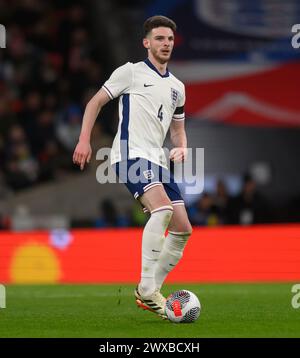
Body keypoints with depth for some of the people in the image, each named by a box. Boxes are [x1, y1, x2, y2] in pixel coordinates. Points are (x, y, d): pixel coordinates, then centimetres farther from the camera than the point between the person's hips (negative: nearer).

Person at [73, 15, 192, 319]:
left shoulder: (177, 86, 20)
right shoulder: (131, 72, 3)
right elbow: (96, 102, 4)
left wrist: (181, 147, 7)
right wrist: (84, 139, -6)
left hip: (157, 161, 8)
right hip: (131, 154, -7)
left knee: (183, 230, 0)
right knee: (162, 208, -30)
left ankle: (149, 292, 11)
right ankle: (147, 288, -28)